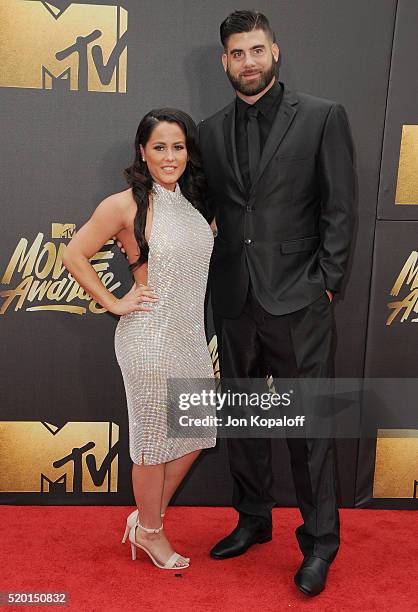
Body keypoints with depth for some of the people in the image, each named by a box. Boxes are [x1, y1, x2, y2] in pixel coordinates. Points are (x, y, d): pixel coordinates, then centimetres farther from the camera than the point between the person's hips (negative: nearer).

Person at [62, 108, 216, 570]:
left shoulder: (191, 201, 7)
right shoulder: (125, 205, -13)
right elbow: (74, 255, -8)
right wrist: (113, 303, -8)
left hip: (191, 335, 7)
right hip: (151, 338, -7)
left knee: (196, 432, 15)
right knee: (154, 440, 7)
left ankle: (146, 516, 35)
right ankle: (148, 532, 31)